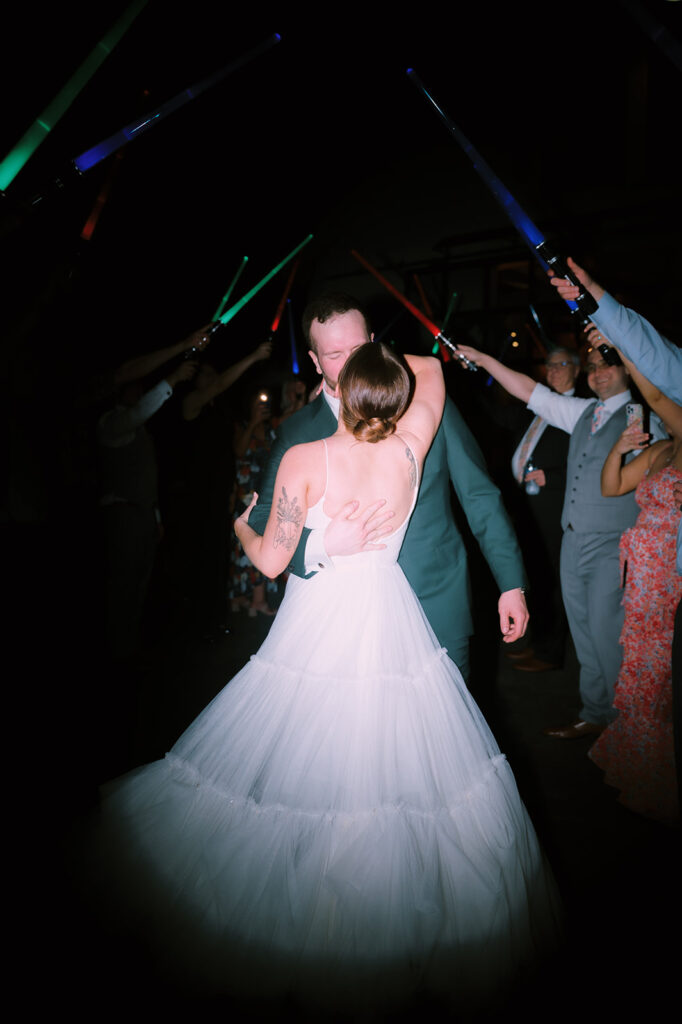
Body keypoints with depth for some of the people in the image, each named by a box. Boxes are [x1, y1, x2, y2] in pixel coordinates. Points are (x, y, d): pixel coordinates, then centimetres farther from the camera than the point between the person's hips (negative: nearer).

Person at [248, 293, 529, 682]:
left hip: (439, 607, 0)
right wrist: (322, 545, -23)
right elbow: (263, 524, -3)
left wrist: (512, 584, 2)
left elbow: (480, 495, 3)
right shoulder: (298, 433, -1)